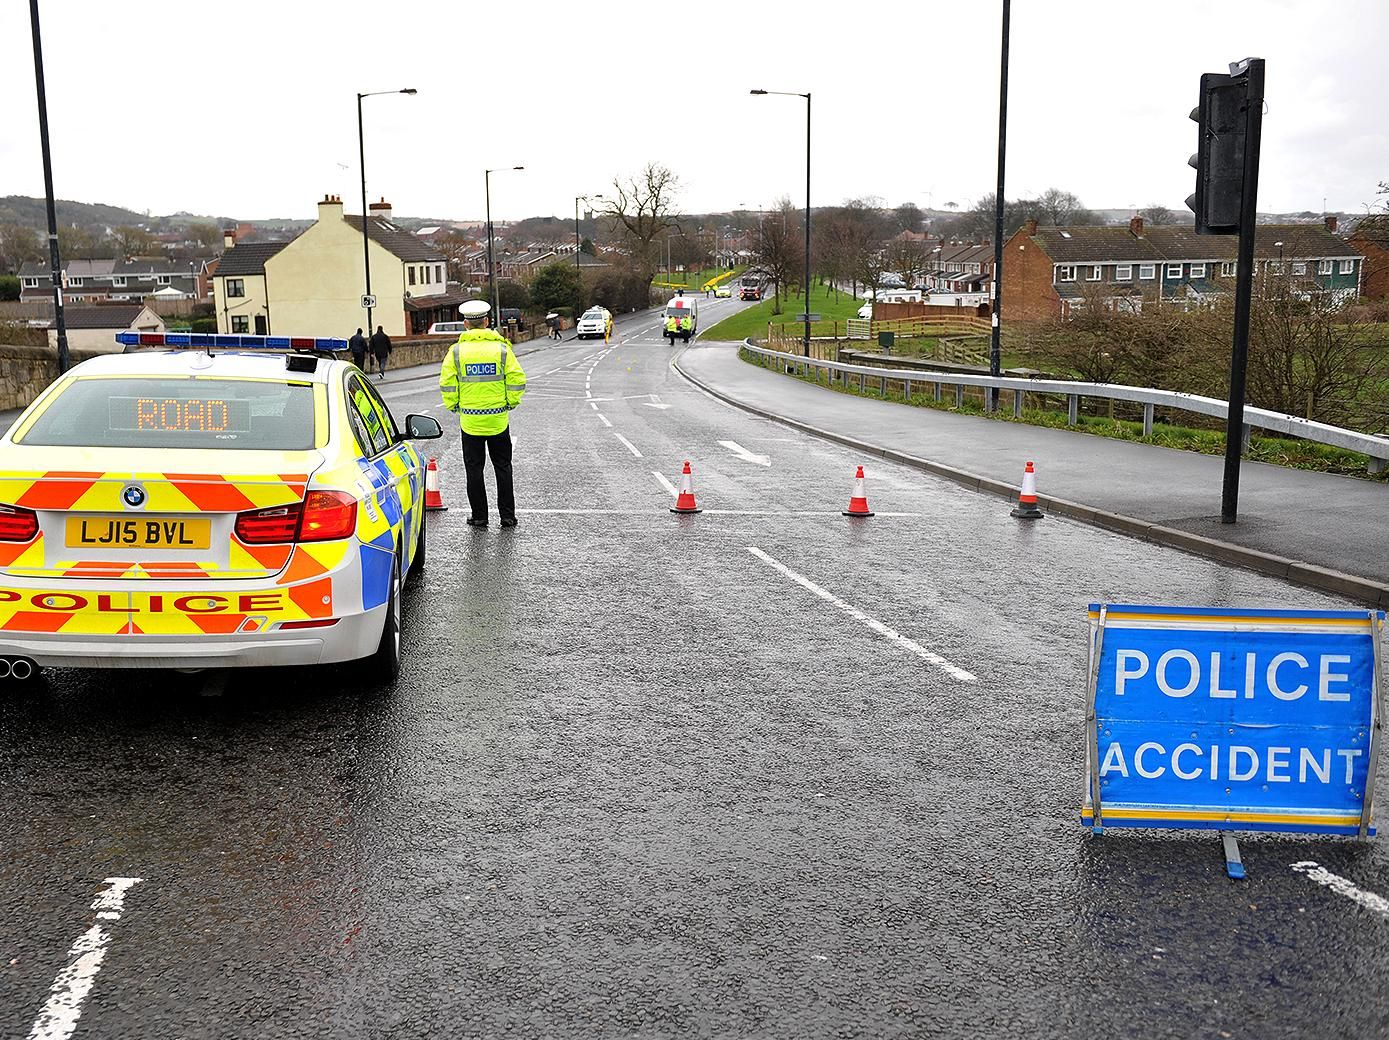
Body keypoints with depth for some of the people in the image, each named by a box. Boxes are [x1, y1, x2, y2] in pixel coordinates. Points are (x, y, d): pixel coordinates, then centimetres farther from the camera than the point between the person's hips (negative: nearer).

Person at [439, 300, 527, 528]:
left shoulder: (456, 351, -4)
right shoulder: (501, 348, -4)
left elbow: (446, 383, -7)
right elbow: (517, 380, -7)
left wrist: (453, 406, 7)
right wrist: (511, 403, 6)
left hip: (470, 420, 0)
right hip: (498, 419, 0)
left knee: (474, 469, 9)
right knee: (503, 467, 11)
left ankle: (479, 516, 12)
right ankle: (507, 516, 12)